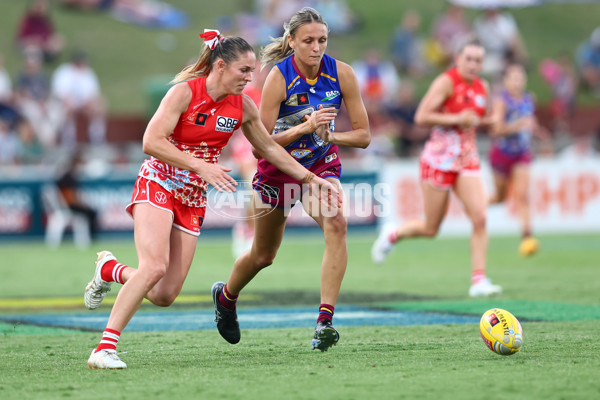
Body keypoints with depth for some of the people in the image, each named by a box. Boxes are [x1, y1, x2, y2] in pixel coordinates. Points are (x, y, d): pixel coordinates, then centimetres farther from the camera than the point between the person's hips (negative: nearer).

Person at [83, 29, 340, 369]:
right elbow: (152, 142, -22)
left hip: (193, 199, 6)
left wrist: (311, 178, 15)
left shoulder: (243, 106, 2)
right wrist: (201, 166, -28)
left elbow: (269, 147, 17)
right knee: (155, 266, -27)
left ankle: (111, 270, 27)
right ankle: (105, 347, -22)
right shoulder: (185, 92, -15)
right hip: (158, 184, -6)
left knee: (165, 296, -3)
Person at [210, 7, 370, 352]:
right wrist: (304, 128, -38)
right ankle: (226, 296, 49)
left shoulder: (341, 73, -17)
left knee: (336, 223, -30)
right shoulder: (279, 77, -24)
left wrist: (329, 135, -30)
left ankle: (325, 322, -30)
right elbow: (260, 145, -26)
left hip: (321, 164, 1)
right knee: (263, 255, 14)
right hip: (278, 167, -1)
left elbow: (363, 135, -12)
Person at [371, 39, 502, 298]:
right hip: (439, 159, -5)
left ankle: (479, 281, -10)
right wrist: (456, 119, -24)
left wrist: (484, 122, 5)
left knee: (480, 218, -13)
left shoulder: (482, 87, 9)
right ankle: (392, 235, 35)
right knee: (430, 229, 5)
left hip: (467, 161, 6)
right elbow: (421, 117, -19)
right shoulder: (447, 82, -13)